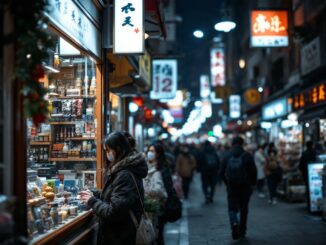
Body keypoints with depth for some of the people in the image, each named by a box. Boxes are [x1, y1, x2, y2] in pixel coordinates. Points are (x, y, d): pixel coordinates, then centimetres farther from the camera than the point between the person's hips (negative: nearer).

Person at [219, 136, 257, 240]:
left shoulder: (227, 156, 0)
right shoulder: (247, 156, -5)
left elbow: (221, 172, 1)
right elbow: (253, 171, -9)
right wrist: (253, 183, 8)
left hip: (231, 188, 0)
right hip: (245, 187, 0)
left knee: (232, 208, 8)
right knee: (244, 209, 14)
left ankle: (234, 223, -22)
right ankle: (242, 231, 20)